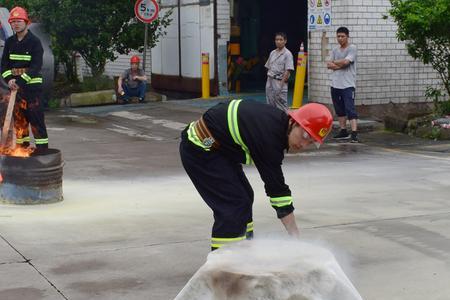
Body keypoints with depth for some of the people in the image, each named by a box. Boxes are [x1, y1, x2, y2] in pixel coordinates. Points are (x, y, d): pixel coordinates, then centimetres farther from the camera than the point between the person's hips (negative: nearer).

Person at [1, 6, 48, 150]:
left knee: (36, 118, -8)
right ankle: (22, 147, 18)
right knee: (18, 118, 9)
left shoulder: (34, 41, -8)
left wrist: (21, 81, -23)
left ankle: (42, 148, -7)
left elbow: (36, 66, -15)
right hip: (15, 85, 6)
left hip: (32, 85, -6)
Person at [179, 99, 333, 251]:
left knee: (244, 196, 14)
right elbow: (277, 189, -28)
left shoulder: (278, 119, -2)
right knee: (234, 205, -15)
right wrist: (295, 236, -24)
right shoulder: (268, 136, -30)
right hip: (199, 150, -10)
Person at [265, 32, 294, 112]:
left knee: (281, 106, -6)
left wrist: (281, 84, -17)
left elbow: (288, 71, -12)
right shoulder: (272, 53, 12)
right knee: (270, 105, 10)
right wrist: (268, 80, 10)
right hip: (270, 81, 7)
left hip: (280, 82, -7)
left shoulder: (287, 54, -7)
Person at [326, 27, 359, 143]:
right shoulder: (335, 50, 15)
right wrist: (340, 65, -10)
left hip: (348, 85, -7)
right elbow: (329, 65, 6)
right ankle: (343, 131, 23)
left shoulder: (352, 48, -4)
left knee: (350, 109, -14)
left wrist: (334, 62, 0)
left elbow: (345, 62, -17)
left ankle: (354, 133, -21)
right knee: (339, 110, 13)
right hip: (335, 84, 7)